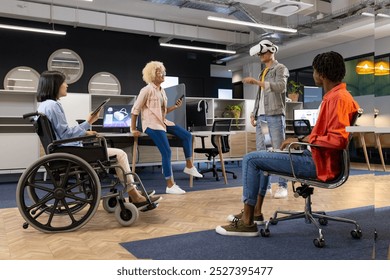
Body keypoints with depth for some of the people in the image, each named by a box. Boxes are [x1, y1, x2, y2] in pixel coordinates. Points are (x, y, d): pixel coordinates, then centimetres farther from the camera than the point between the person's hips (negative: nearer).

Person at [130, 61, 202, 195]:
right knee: (166, 151, -16)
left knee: (187, 135, 2)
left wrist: (176, 106, 0)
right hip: (151, 124, -9)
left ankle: (189, 166, 12)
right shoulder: (147, 90, -11)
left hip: (163, 122, 9)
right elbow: (135, 109, -9)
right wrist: (133, 129, -9)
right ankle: (170, 185, -8)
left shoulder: (162, 91, 14)